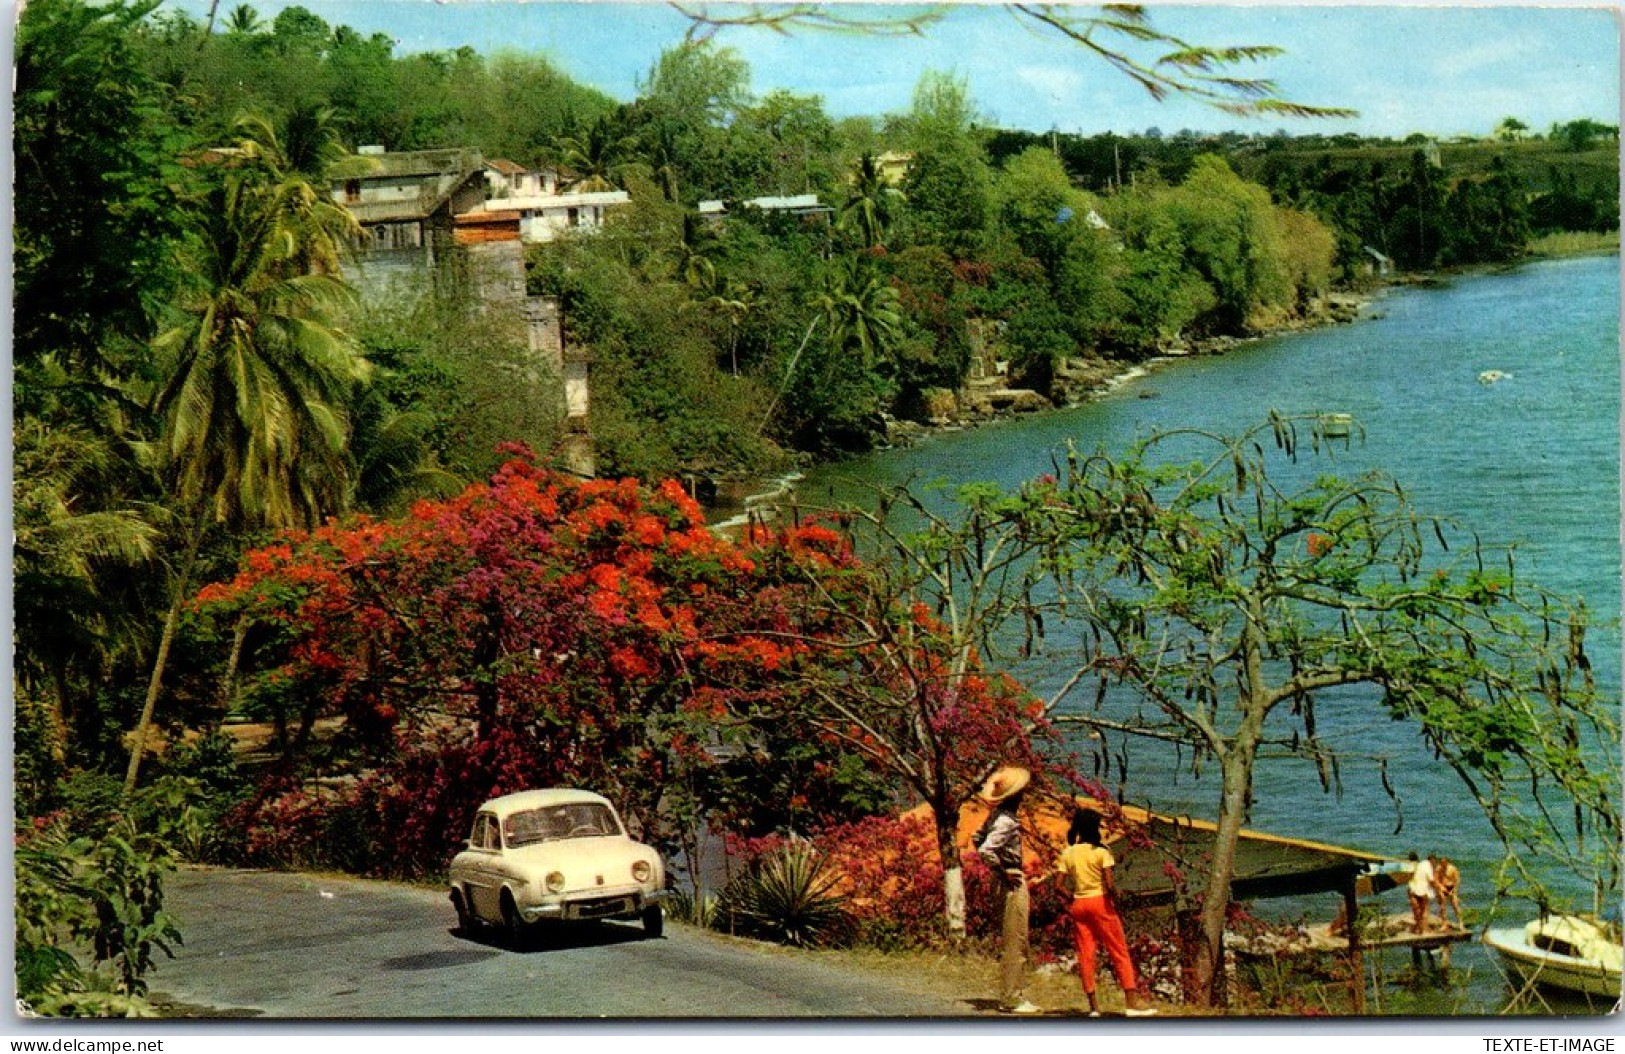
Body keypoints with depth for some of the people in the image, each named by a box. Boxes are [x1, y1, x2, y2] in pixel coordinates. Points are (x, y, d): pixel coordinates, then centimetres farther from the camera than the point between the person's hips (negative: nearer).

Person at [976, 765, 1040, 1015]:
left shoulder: (997, 816, 9)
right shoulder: (1006, 821, -20)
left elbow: (979, 840, 22)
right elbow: (985, 850, -31)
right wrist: (1004, 872, -19)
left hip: (1010, 883, 10)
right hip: (1013, 884, -10)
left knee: (1011, 942, 16)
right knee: (1014, 943, -5)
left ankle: (1010, 996, 22)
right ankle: (1012, 999, -1)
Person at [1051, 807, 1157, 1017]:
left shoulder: (1067, 853, 4)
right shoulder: (1101, 852, -9)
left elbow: (1059, 884, -2)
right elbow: (1109, 885, -15)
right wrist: (1117, 905, -5)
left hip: (1078, 904, 4)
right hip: (1100, 903, -4)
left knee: (1085, 954, 6)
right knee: (1119, 952, 2)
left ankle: (1093, 1005, 5)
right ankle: (1133, 1001, -1)